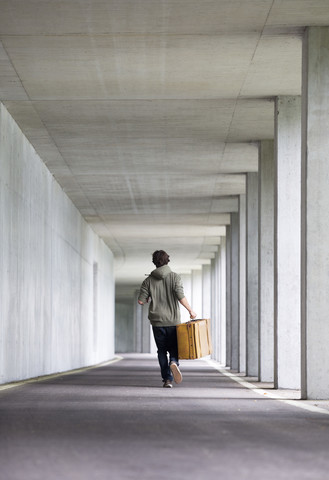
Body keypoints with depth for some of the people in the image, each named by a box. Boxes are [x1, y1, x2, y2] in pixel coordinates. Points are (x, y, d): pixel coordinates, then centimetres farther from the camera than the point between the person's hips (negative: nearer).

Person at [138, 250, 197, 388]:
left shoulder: (149, 280, 2)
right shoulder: (175, 277, -3)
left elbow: (141, 301, -2)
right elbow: (180, 297, -13)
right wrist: (190, 311, -1)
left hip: (157, 321, 1)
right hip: (173, 320, -1)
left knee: (162, 351, 9)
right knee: (174, 348, 11)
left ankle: (167, 379, 1)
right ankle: (174, 363, -21)